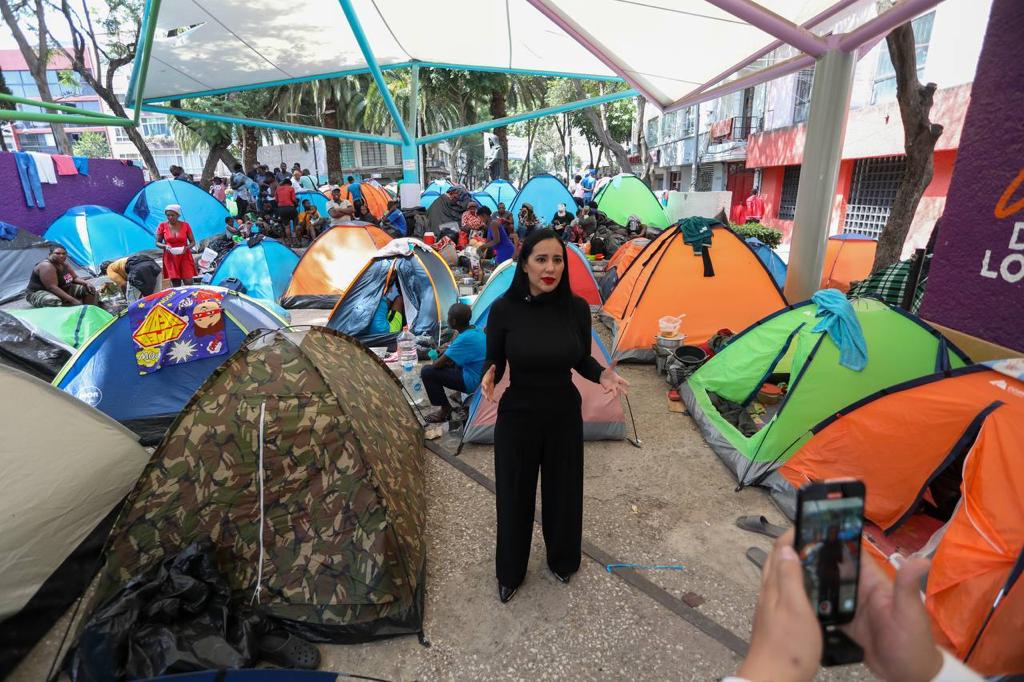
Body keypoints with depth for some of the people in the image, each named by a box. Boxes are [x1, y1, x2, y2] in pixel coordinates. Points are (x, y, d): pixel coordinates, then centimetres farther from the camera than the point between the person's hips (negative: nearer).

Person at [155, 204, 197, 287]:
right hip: (170, 257, 0)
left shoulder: (185, 225, 1)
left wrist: (187, 247, -15)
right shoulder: (162, 226, 1)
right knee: (176, 284, -2)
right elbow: (157, 243, 7)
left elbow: (193, 242, 5)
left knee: (188, 282, -9)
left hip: (184, 256, 0)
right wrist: (165, 246, -15)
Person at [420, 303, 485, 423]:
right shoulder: (476, 331, 2)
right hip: (479, 376, 9)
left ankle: (445, 410, 2)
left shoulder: (465, 338, -26)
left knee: (427, 372, -11)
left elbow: (438, 364, -19)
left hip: (471, 381, -9)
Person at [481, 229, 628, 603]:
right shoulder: (504, 309, -16)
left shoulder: (576, 308, -10)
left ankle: (562, 561, 50)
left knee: (563, 492, 19)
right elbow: (493, 363, -6)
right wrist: (488, 380, -29)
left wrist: (602, 375, -18)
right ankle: (510, 573, 43)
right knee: (514, 497, 15)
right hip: (517, 416, -1)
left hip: (565, 414, 2)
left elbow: (581, 362, 2)